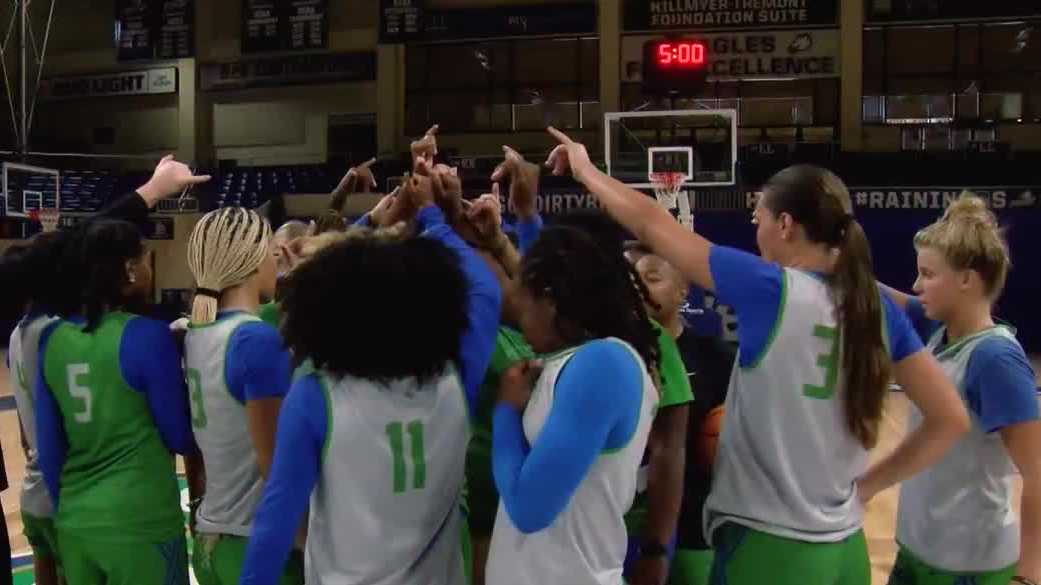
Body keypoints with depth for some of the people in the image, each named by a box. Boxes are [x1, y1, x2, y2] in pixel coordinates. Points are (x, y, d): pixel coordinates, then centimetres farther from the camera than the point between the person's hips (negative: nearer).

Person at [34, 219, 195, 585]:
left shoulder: (52, 339, 1)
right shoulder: (147, 336, -14)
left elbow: (48, 447, 6)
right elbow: (181, 439, -7)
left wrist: (66, 510, 18)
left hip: (75, 522, 6)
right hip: (141, 522, -5)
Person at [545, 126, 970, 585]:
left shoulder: (770, 290, -15)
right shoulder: (879, 309, 0)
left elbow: (651, 223, -8)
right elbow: (951, 418, 2)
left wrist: (585, 170, 6)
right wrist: (865, 486, 5)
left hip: (766, 546, -6)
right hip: (843, 547, 6)